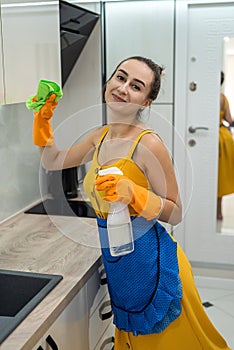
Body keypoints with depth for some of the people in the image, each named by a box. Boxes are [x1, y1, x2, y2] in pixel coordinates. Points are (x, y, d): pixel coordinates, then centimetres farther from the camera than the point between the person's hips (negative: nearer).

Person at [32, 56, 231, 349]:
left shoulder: (149, 144, -20)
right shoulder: (100, 136, 1)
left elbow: (176, 214, -15)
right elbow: (53, 161, 15)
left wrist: (133, 194, -30)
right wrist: (42, 119, 5)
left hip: (148, 258, -6)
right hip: (114, 259, 7)